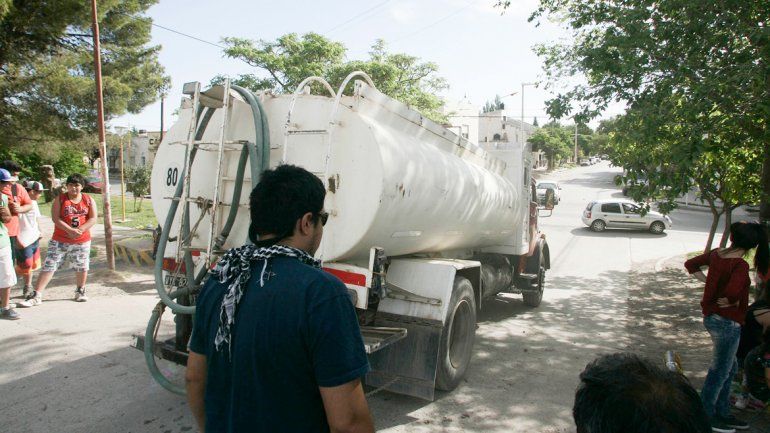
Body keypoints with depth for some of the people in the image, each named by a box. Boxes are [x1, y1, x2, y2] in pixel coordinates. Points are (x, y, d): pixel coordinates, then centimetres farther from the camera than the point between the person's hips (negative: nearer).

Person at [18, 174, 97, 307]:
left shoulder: (89, 200, 3)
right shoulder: (60, 199, 0)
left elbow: (93, 219, -4)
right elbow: (55, 218, -9)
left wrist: (80, 230, -18)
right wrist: (70, 230, -21)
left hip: (82, 241, 1)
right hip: (60, 241, -1)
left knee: (82, 267, 9)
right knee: (48, 266, -4)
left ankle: (80, 291, 28)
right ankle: (36, 296, -1)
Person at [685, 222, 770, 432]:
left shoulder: (716, 254, 0)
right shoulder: (740, 265, -22)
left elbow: (691, 264, 14)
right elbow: (732, 293, -37)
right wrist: (731, 302, -15)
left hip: (712, 318, 8)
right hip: (727, 322, -8)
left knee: (730, 367, 22)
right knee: (720, 371, 6)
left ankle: (722, 413, 33)